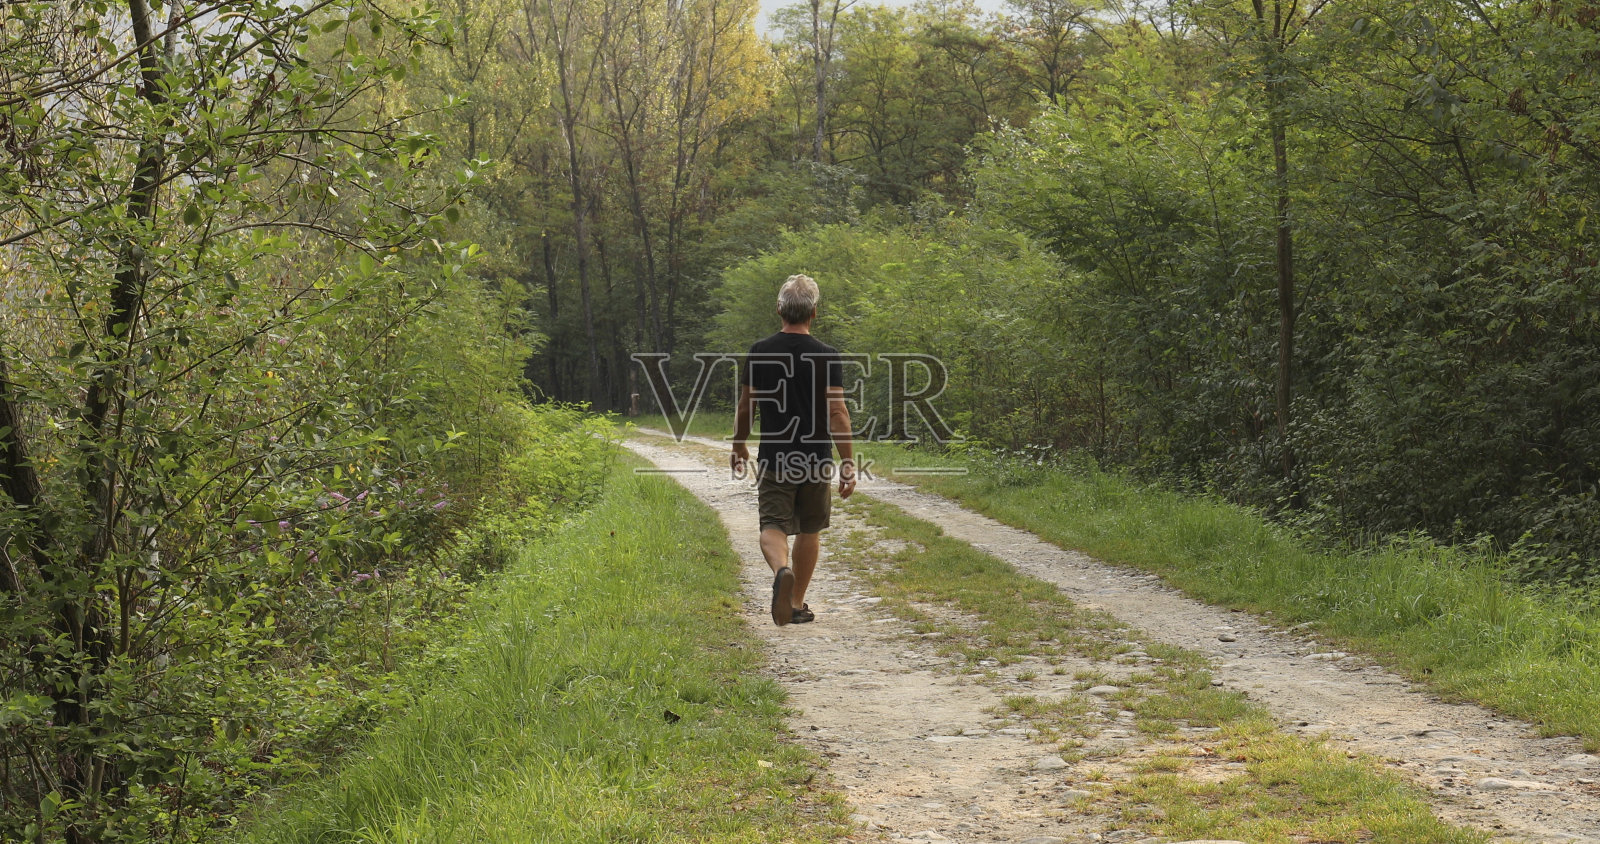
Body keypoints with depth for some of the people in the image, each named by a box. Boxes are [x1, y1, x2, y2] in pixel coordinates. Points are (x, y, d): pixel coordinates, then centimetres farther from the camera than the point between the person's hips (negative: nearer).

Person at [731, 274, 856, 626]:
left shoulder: (759, 353, -1)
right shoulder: (827, 357, -7)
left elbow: (745, 407, 4)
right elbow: (838, 413, -13)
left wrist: (739, 448, 19)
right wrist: (848, 465, -11)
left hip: (774, 458, 0)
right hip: (817, 460, 0)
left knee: (772, 527, -1)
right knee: (809, 530, 16)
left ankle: (782, 570, -33)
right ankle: (798, 604, 23)